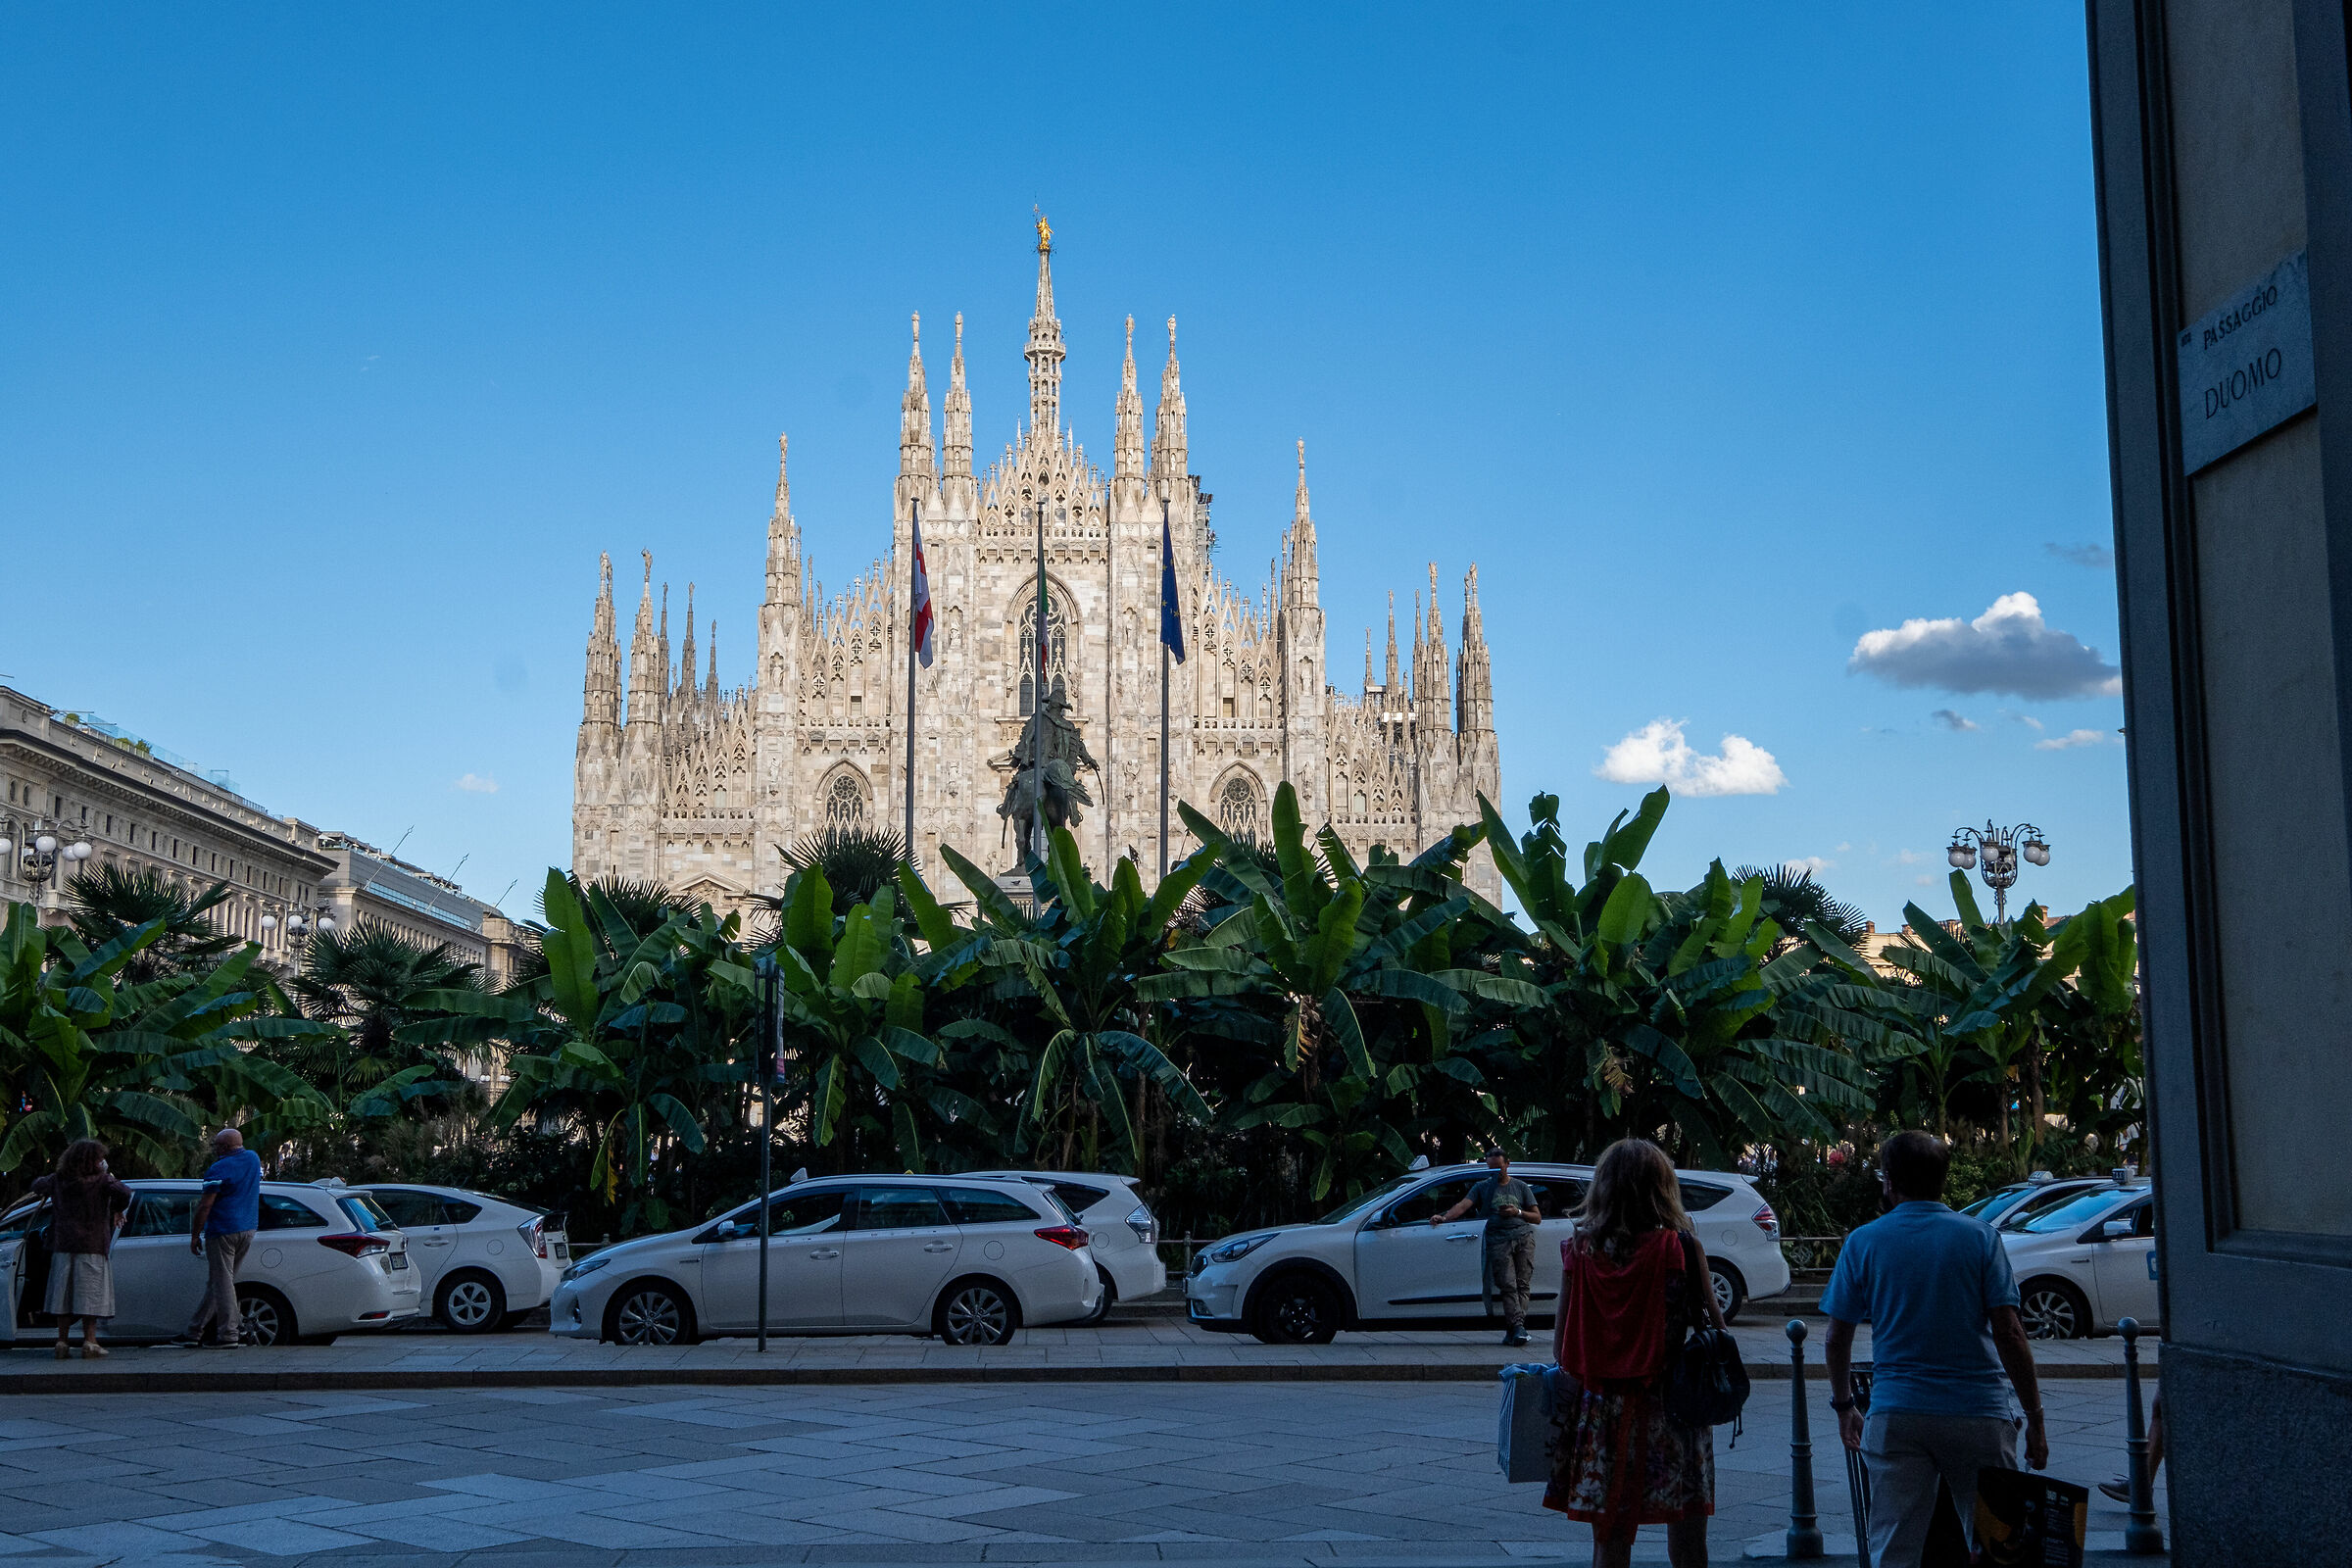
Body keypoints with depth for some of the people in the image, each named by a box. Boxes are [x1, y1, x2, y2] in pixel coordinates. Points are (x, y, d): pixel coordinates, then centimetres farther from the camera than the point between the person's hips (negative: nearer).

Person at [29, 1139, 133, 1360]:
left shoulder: (58, 1181, 6)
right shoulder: (101, 1180, -8)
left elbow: (37, 1185, 25)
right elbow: (123, 1193, -23)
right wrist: (118, 1211, -5)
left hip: (63, 1247, 4)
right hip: (92, 1248, -4)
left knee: (64, 1294, 9)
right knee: (90, 1296, 0)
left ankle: (62, 1342, 9)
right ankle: (89, 1342, -3)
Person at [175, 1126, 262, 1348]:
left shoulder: (219, 1169, -14)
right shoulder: (253, 1159, 9)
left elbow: (205, 1206, -14)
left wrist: (195, 1236, -7)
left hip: (223, 1232, -8)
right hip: (248, 1229, 8)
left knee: (222, 1282, -3)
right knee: (218, 1282, 13)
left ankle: (228, 1334, -5)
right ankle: (194, 1331, 20)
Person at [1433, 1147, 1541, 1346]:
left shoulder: (1521, 1187, 19)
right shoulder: (1482, 1188, 18)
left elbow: (1537, 1218, 18)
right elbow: (1463, 1206, 3)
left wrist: (1517, 1212, 0)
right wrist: (1444, 1218, -14)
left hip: (1523, 1237, 1)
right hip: (1498, 1240, -1)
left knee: (1522, 1284, -8)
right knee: (1507, 1285, -13)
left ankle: (1514, 1327, -10)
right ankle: (1518, 1327, -21)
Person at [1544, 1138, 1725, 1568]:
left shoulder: (1579, 1251, -2)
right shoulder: (1681, 1247, -9)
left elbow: (1562, 1341, 0)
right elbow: (1713, 1326, -4)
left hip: (1601, 1408, 2)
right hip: (1671, 1407, -2)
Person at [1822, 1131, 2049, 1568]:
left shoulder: (1864, 1242, 3)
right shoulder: (1979, 1237, 2)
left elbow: (1836, 1341, 5)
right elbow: (2009, 1334, -5)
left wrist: (1844, 1406, 19)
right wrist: (2035, 1417, 2)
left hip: (1897, 1414, 0)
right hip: (1979, 1414, 0)